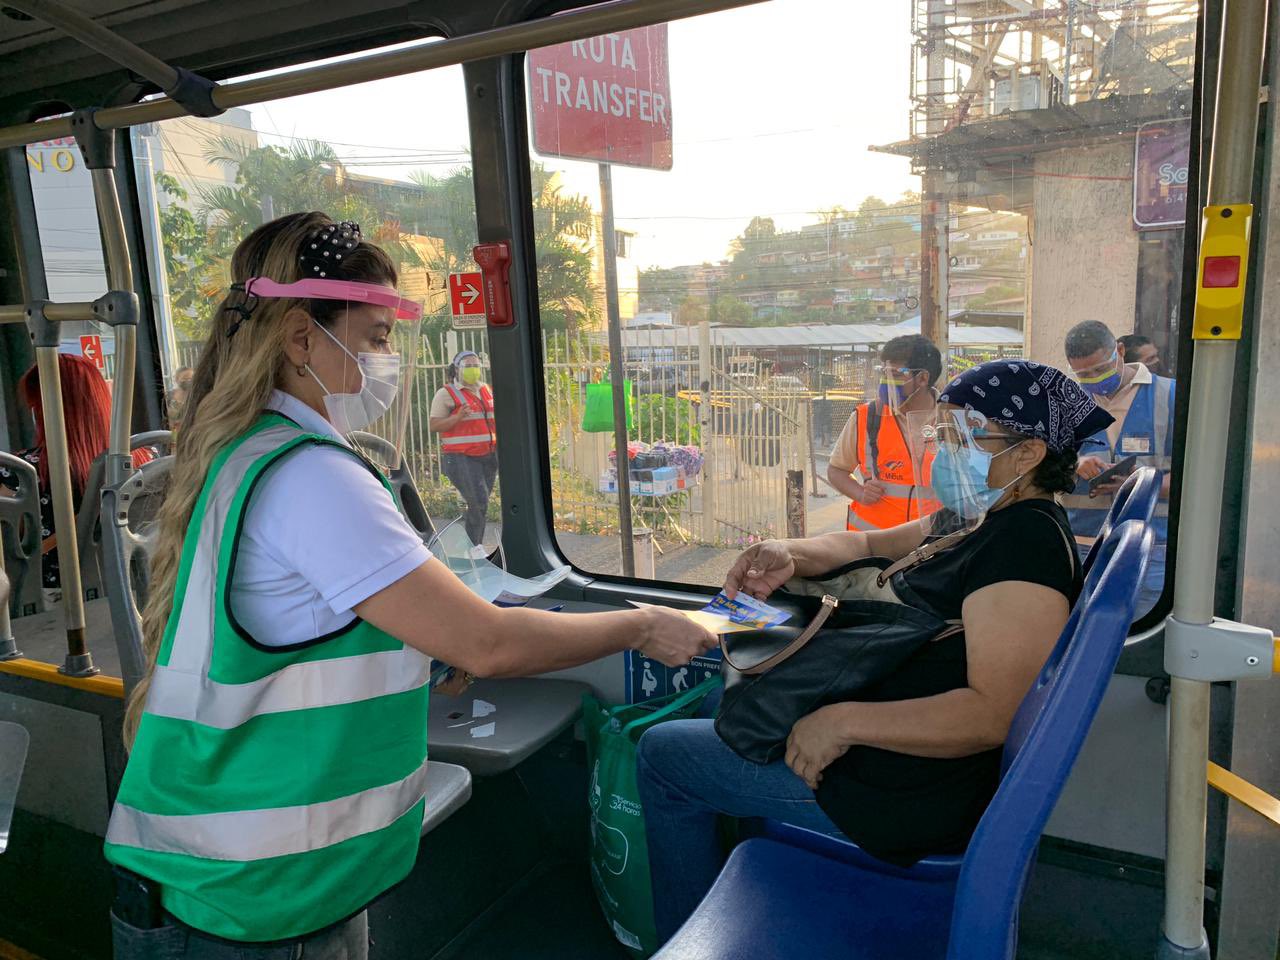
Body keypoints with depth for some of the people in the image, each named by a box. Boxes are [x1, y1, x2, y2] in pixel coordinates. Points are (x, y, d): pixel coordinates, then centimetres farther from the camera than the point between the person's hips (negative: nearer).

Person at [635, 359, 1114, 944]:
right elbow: (870, 545, 17)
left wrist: (844, 723, -31)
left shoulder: (1025, 541, -25)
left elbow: (995, 713, -32)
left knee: (661, 753, -2)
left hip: (904, 797, -11)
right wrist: (790, 556, -4)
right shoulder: (976, 519, 8)